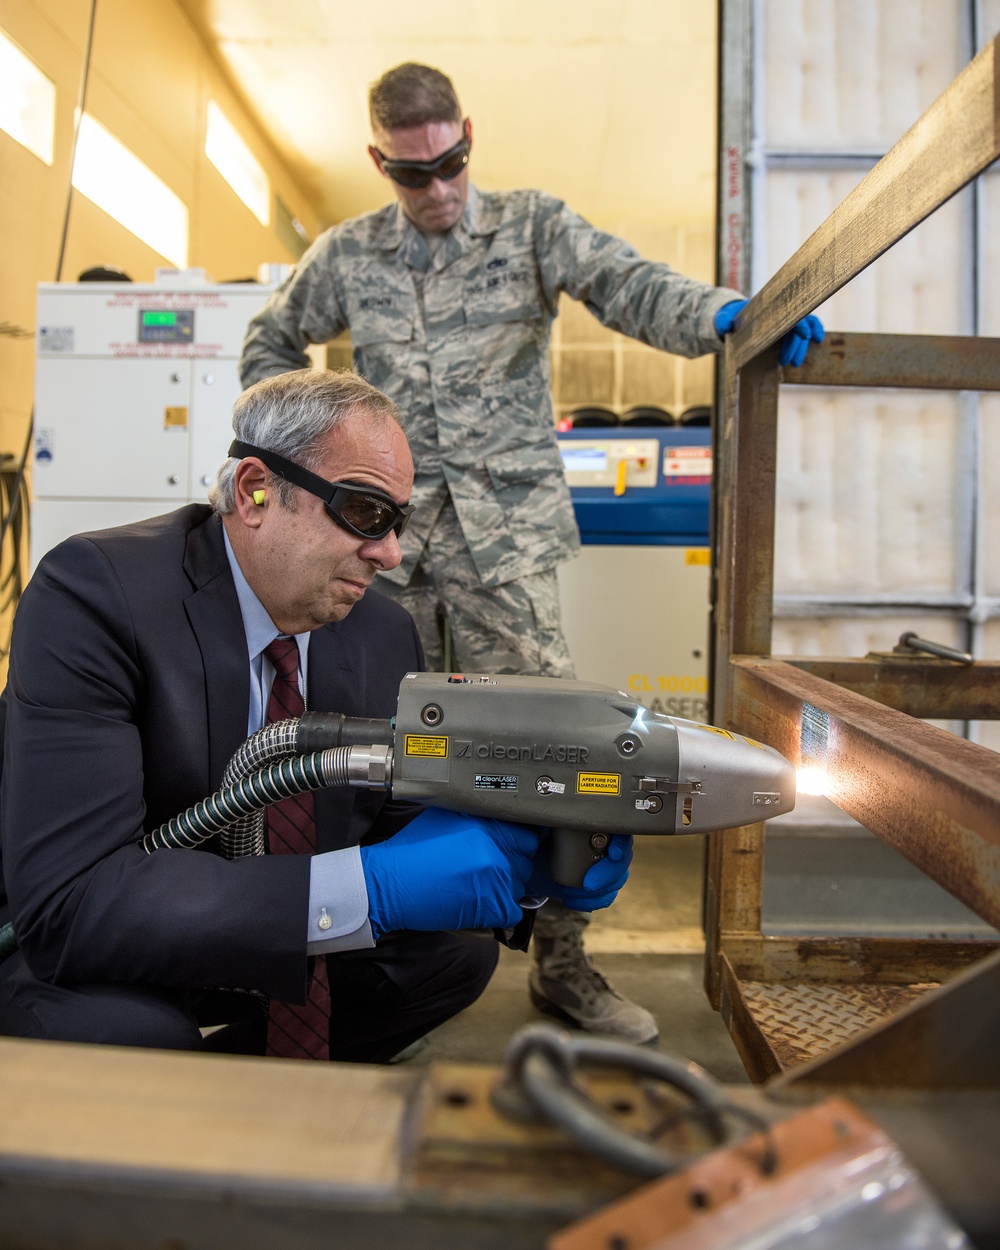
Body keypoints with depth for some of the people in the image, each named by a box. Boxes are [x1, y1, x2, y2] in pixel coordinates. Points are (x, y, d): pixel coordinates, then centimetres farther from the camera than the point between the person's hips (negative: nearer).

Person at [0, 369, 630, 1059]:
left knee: (458, 948, -6)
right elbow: (71, 898, -34)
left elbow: (401, 821, 0)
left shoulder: (388, 634, -6)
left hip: (270, 951, 6)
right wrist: (371, 887, -39)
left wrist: (529, 857, -21)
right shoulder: (95, 593, -25)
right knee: (127, 1029, -35)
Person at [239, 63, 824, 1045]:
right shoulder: (345, 255, 14)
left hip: (502, 533, -2)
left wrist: (724, 313, -27)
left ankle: (562, 966, 6)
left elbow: (629, 288, -7)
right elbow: (270, 344, 26)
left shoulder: (533, 227, 8)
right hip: (385, 532, 3)